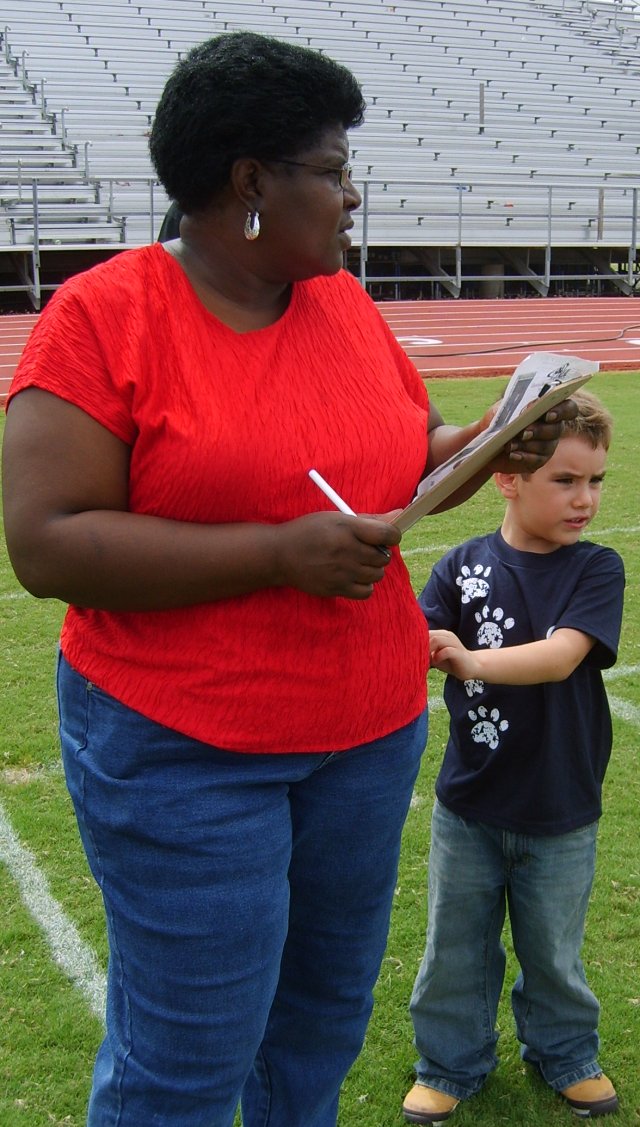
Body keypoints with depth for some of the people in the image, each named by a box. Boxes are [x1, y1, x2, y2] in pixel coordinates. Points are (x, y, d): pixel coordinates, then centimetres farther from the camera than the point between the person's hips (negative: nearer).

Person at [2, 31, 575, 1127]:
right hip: (182, 750, -6)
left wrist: (491, 444, -5)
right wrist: (282, 553, -25)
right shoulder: (101, 315, -14)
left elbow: (415, 454, 17)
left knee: (330, 1002, 23)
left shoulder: (344, 302, 4)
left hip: (371, 729, 6)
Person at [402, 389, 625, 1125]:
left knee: (553, 950, 20)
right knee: (455, 947, 16)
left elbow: (562, 656, -27)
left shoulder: (597, 571, -11)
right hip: (467, 804, 1)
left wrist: (471, 661, -43)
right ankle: (453, 1063, 40)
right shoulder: (465, 566, -7)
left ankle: (564, 1052, 46)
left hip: (559, 814, 0)